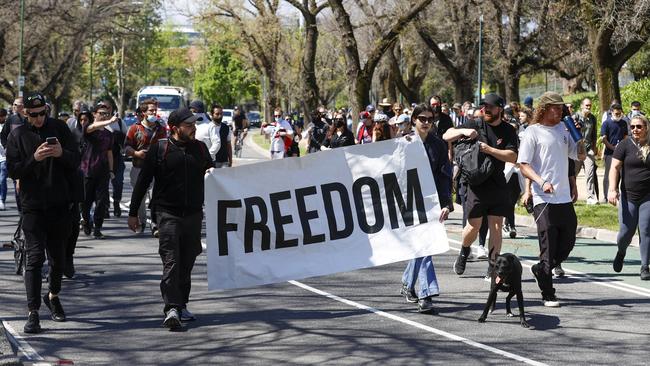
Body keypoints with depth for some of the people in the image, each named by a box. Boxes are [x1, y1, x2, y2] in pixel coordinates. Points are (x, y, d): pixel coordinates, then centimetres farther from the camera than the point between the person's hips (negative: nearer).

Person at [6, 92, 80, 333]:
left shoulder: (59, 129, 5)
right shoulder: (18, 136, 2)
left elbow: (76, 162, 4)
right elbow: (12, 171, -5)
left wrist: (62, 154, -18)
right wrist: (34, 159, -21)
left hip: (60, 204, 2)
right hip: (33, 205, -2)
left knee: (58, 256, 14)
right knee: (34, 257, -10)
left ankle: (53, 295, 39)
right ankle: (33, 312, -10)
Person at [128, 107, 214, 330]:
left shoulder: (200, 149, 11)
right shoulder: (159, 149, -2)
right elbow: (143, 181, 2)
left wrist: (212, 172, 0)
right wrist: (133, 213, 2)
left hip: (193, 213, 5)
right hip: (168, 213, -4)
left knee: (187, 263, 10)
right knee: (171, 261, -13)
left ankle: (181, 305, 22)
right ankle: (171, 308, -20)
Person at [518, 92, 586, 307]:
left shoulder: (563, 130, 14)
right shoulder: (533, 132, -4)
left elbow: (580, 156, 21)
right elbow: (523, 166, -9)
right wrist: (541, 182, -23)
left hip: (565, 198, 6)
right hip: (544, 200, -6)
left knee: (568, 243, 11)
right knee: (548, 247, -3)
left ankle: (541, 270, 33)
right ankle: (548, 295, 4)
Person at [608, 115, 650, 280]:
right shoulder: (625, 145, 1)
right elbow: (615, 168, -3)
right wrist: (613, 189, -15)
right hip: (628, 196, 0)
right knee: (626, 231, 1)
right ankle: (621, 252, 34)